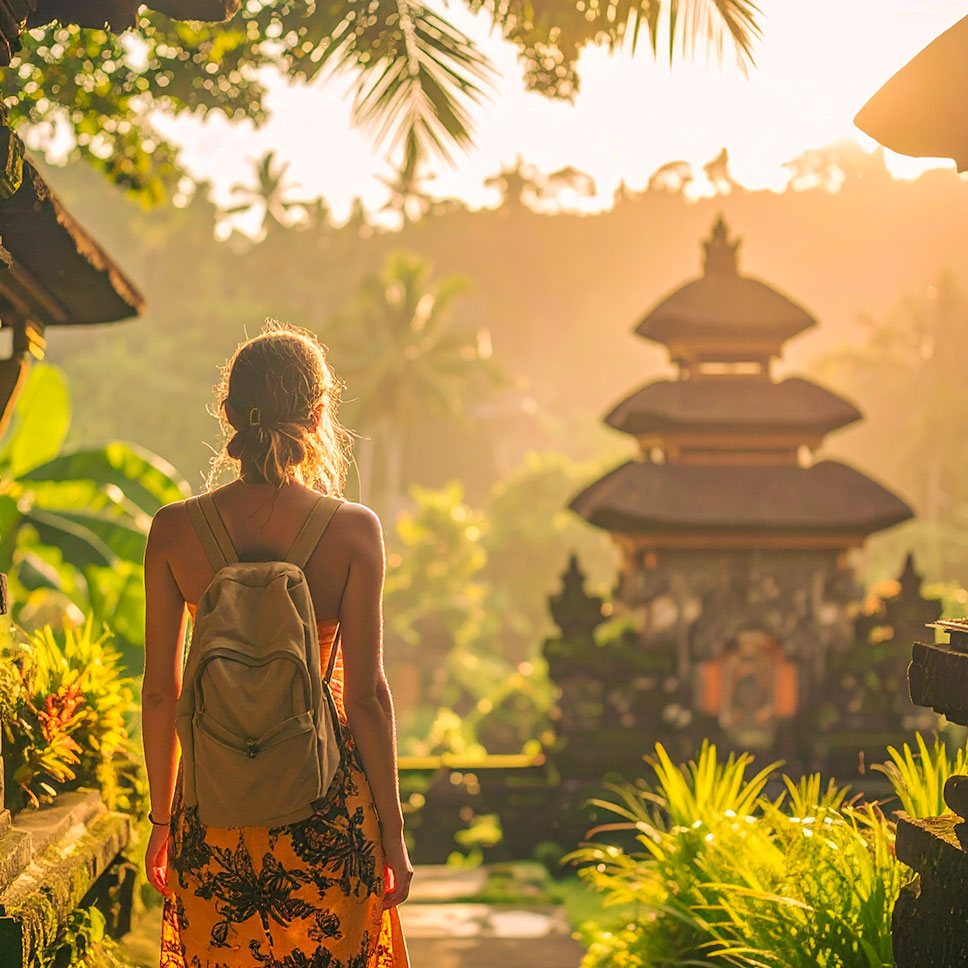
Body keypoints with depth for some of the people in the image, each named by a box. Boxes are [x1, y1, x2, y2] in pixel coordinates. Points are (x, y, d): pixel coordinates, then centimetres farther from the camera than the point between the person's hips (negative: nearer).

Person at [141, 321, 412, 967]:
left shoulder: (173, 531, -6)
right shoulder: (353, 531, -12)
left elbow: (161, 692, -1)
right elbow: (366, 693, -10)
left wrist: (162, 821, 11)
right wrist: (393, 834, 0)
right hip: (326, 807, -2)